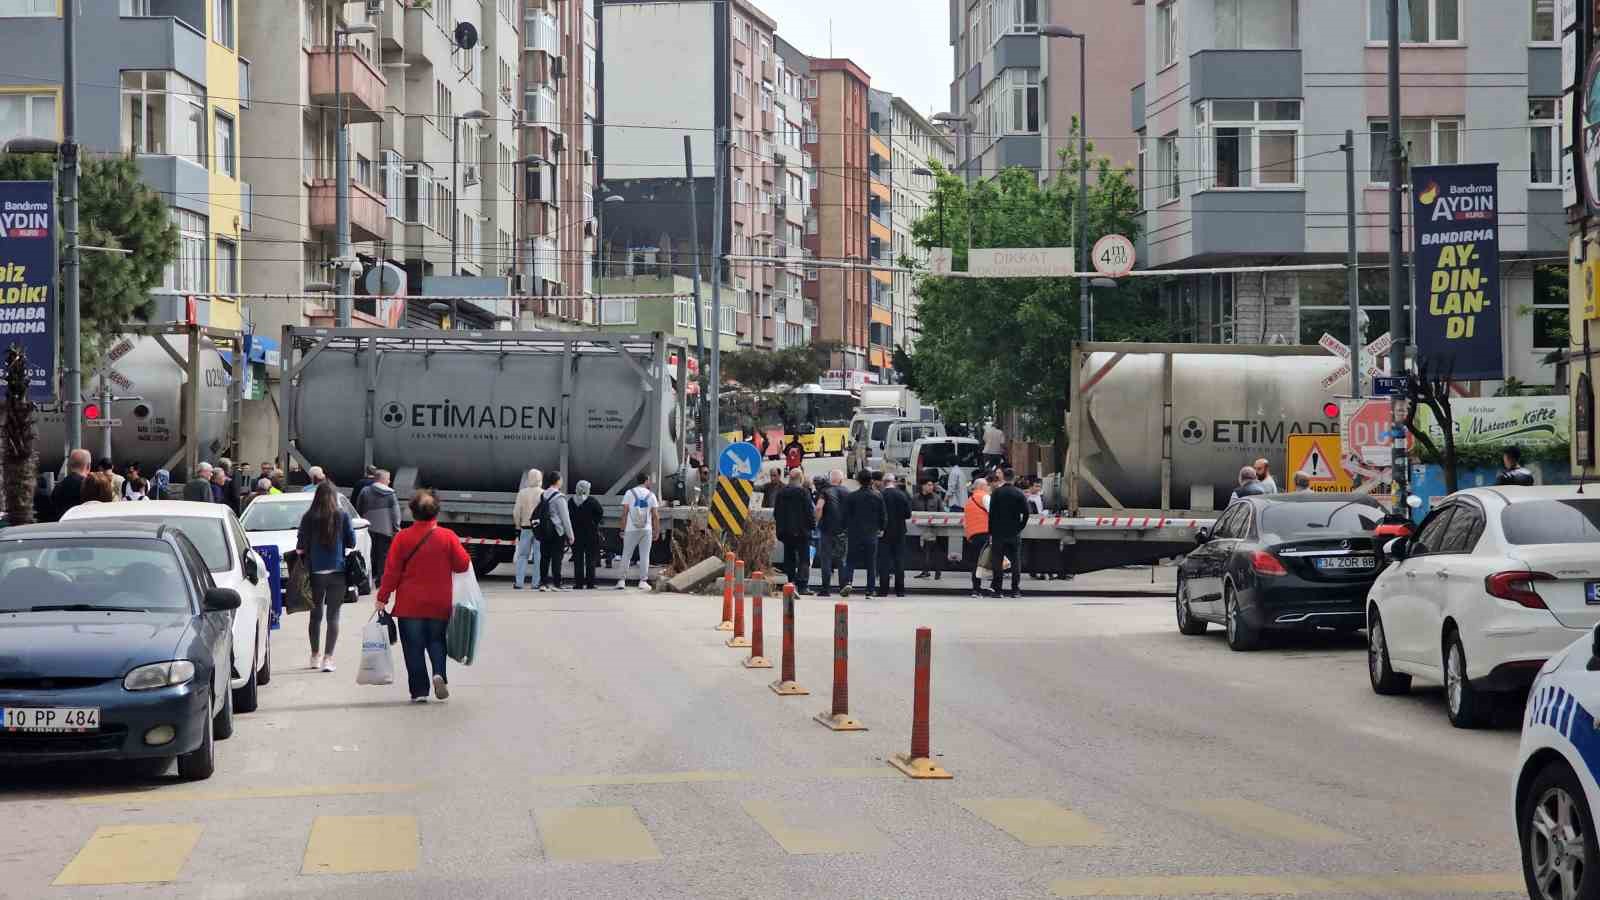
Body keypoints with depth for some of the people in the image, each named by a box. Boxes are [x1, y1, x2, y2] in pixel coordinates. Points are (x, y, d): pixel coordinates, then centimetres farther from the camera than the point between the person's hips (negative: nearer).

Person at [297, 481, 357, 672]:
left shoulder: (308, 517, -4)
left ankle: (315, 655, 25)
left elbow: (301, 545, -3)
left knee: (316, 614, 15)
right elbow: (351, 542, 2)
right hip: (337, 570, -1)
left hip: (315, 571, 1)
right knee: (333, 615, 1)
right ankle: (328, 657, -8)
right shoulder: (342, 516, -3)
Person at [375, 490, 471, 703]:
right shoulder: (448, 537, -6)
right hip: (440, 605, 1)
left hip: (410, 605, -1)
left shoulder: (402, 538, -8)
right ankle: (440, 674, -10)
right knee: (436, 641, 16)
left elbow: (392, 571, -6)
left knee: (413, 647, 6)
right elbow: (463, 565, -3)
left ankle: (419, 691, 2)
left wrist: (382, 597, 1)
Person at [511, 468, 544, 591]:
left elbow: (516, 512, 0)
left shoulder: (522, 493, -1)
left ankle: (518, 582, 2)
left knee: (522, 555, 8)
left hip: (525, 527, 2)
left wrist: (518, 527, 10)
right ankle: (537, 583, 1)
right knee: (538, 556, 3)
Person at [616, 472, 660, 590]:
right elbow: (655, 516, 1)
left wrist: (622, 529, 2)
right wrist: (656, 531, 9)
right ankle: (643, 581, 2)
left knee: (626, 555, 6)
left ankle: (622, 580, 4)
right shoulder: (651, 495, 3)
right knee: (644, 555, 5)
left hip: (631, 529, 0)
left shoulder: (629, 493, 0)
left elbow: (624, 513, -3)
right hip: (646, 530, 0)